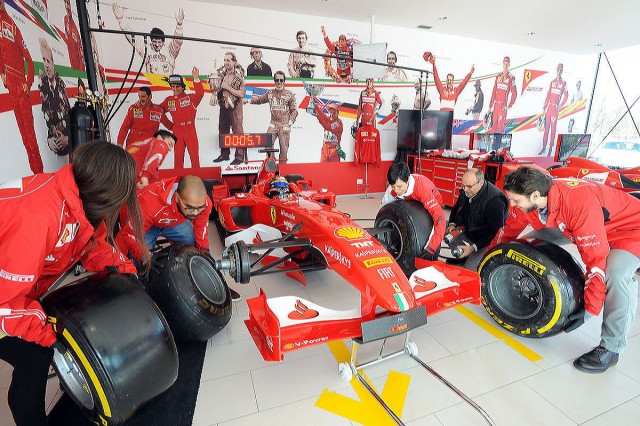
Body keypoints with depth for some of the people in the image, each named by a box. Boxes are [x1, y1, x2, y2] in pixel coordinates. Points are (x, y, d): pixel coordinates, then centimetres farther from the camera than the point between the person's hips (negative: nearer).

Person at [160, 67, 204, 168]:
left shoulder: (190, 98, -2)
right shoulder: (168, 100, 10)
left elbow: (200, 93, -19)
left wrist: (196, 79, -31)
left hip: (190, 130, -3)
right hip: (177, 131, 3)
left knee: (194, 154, 2)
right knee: (178, 156, 9)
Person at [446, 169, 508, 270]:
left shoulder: (494, 200, -29)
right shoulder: (465, 192, -7)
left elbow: (496, 232, -27)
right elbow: (456, 209, 12)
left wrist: (473, 247, -30)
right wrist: (452, 224, -8)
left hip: (488, 240, -8)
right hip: (469, 230, 8)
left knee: (470, 268, -21)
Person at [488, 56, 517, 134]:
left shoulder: (511, 78, -5)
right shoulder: (498, 76, 12)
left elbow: (514, 93, -6)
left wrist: (509, 106, -12)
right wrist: (490, 105, 13)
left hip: (503, 105, -5)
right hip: (495, 104, 5)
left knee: (501, 125, -8)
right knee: (494, 125, 8)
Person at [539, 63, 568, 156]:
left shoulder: (563, 83, 1)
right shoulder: (552, 82, 14)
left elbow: (566, 96, -2)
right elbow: (548, 95, 13)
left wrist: (560, 106, -11)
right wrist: (544, 107, 8)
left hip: (555, 108, -4)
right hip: (548, 107, 4)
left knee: (553, 128, -3)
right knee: (546, 127, 6)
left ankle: (551, 148, 1)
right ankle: (544, 147, 11)